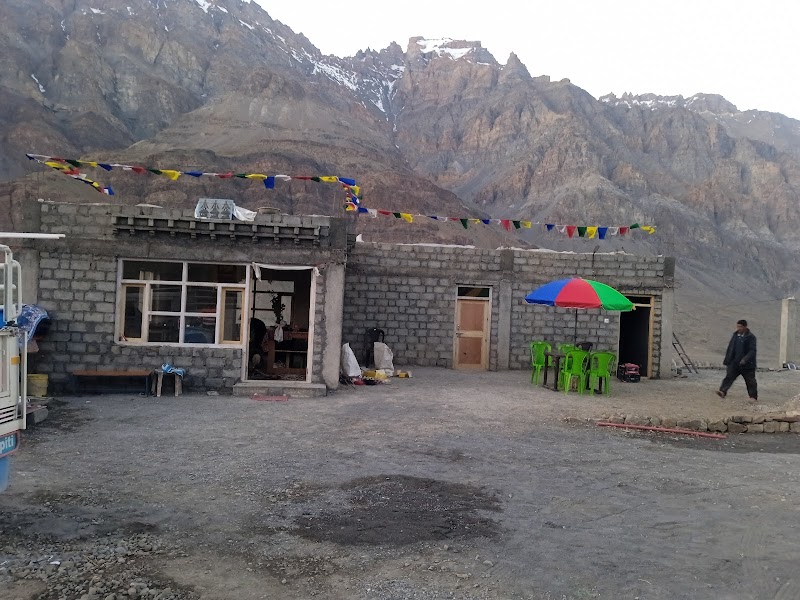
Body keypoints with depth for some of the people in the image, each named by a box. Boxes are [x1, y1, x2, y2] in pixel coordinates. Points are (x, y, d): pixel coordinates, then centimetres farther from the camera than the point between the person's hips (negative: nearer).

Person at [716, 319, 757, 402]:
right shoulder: (735, 335, 8)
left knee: (750, 381, 5)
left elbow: (752, 351, -17)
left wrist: (745, 359, -29)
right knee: (729, 376, -8)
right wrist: (727, 360, 14)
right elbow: (730, 348, 15)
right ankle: (723, 391, -16)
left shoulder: (751, 337, -10)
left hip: (747, 364, -5)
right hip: (734, 363, 5)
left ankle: (753, 397, 16)